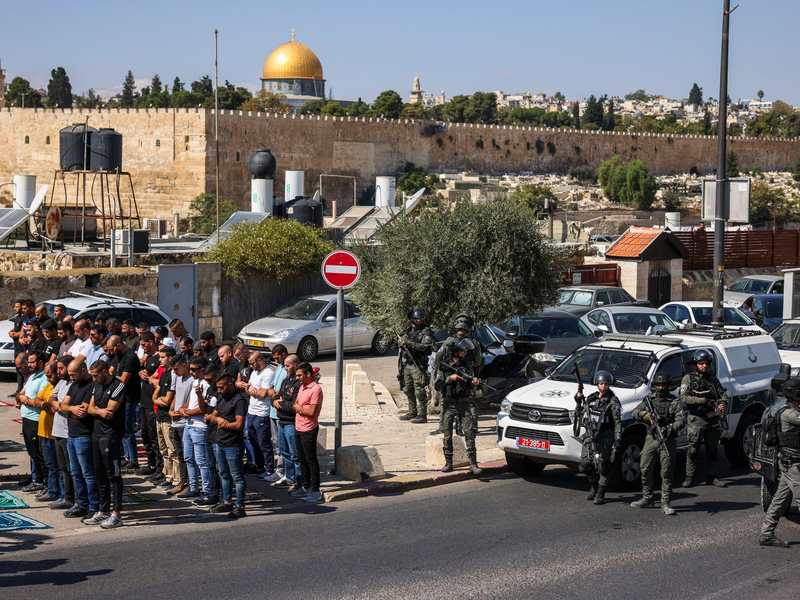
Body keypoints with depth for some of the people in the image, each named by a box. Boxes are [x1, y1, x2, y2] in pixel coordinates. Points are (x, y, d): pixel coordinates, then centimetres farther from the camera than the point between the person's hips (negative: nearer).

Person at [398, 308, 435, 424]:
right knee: (408, 390, 13)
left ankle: (422, 415, -7)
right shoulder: (408, 330, 14)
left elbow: (424, 346, -18)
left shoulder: (426, 331, -6)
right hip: (406, 364, 7)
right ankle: (412, 412, 23)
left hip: (418, 365, -7)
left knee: (419, 391, -9)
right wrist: (400, 342, 0)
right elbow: (401, 342, 24)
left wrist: (408, 343, -23)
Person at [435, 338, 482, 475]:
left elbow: (469, 385, 13)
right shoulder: (444, 366, -3)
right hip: (449, 403, -2)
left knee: (469, 432, -7)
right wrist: (450, 379, -17)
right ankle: (448, 463, 12)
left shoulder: (467, 365, 6)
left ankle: (473, 464, -6)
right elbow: (437, 386, -5)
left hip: (464, 403, 2)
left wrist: (473, 382, -9)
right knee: (447, 434, 3)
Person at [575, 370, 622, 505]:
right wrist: (579, 402, 9)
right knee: (585, 465, 2)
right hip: (590, 435, 5)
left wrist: (618, 436, -17)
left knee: (603, 465, -3)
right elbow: (582, 416, 24)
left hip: (605, 436, -5)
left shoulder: (613, 400, -2)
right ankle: (593, 487, 26)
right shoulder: (591, 398, 14)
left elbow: (618, 420, -7)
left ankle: (600, 494, 4)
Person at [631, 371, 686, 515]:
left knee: (666, 472, -4)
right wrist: (645, 414, -16)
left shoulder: (675, 402, 1)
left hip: (667, 441, -4)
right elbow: (634, 413, 6)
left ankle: (665, 503, 0)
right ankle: (647, 499, 22)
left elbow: (681, 421, -9)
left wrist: (669, 429, -26)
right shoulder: (649, 399, 12)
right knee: (645, 470, 8)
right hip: (650, 440, 4)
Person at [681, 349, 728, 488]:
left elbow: (723, 393, 18)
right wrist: (705, 401, -17)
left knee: (712, 449, 9)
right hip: (697, 418, -4)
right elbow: (684, 397, -10)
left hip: (713, 419, 4)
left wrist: (723, 403, -7)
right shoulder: (688, 378, 0)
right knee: (693, 450, -3)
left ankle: (711, 477, 18)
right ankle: (689, 478, 4)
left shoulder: (713, 379, 14)